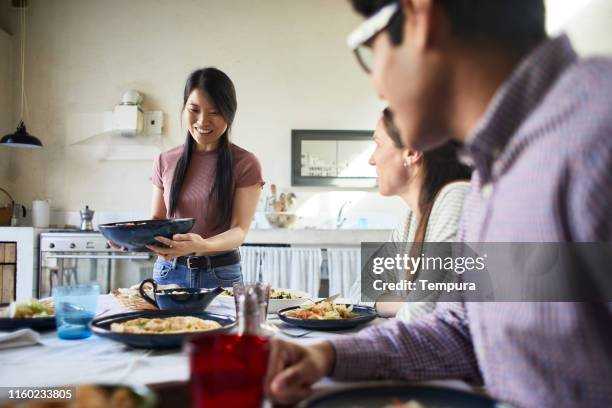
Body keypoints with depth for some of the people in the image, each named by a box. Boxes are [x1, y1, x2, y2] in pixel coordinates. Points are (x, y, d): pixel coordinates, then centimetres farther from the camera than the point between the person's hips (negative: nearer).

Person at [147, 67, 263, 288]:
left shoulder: (245, 164, -8)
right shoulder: (165, 161, 3)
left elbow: (239, 230, -14)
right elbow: (157, 219, 10)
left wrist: (202, 245, -34)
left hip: (220, 274, -2)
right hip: (168, 271, 3)